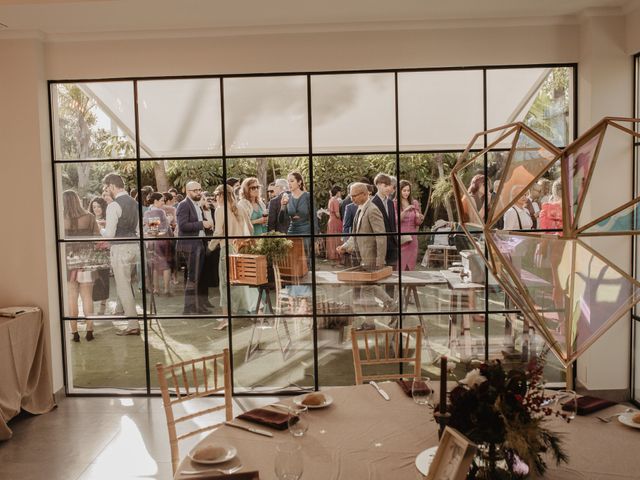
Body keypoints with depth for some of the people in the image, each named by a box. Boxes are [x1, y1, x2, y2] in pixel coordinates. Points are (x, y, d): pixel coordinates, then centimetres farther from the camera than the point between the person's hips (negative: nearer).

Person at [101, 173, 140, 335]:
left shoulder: (114, 205, -14)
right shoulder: (134, 202, 10)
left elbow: (109, 234, -15)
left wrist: (101, 230, 4)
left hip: (120, 248, -8)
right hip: (133, 245, 8)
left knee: (123, 287, -1)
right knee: (125, 284, 20)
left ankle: (133, 325, 1)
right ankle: (128, 314, 29)